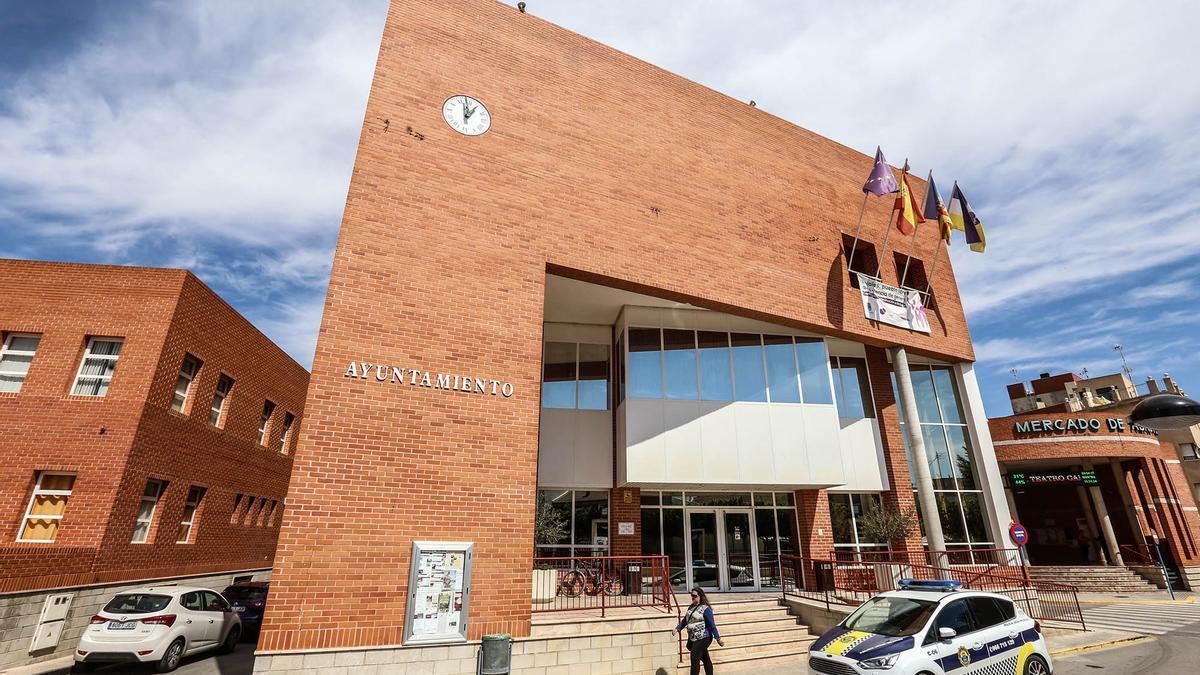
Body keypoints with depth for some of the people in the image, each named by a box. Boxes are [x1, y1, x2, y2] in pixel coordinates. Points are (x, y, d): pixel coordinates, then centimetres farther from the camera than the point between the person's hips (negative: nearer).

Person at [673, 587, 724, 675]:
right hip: (692, 638, 7)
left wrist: (718, 638, -14)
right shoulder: (691, 607, 10)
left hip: (702, 638, -7)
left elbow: (712, 625, -14)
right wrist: (677, 628, 6)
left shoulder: (705, 609, -13)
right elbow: (685, 620, 16)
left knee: (695, 659, -7)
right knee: (705, 659, 19)